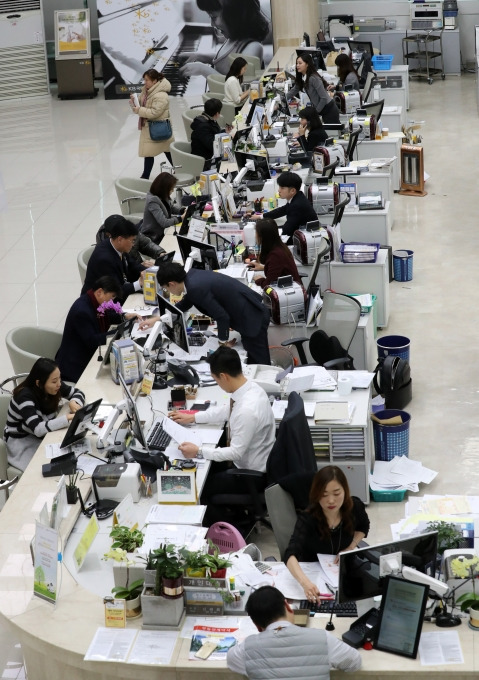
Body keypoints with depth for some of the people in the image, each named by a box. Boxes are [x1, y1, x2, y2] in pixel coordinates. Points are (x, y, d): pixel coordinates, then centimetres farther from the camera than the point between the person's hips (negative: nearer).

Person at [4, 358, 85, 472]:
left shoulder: (53, 387, -11)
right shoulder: (24, 396, -30)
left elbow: (77, 392, 5)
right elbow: (37, 429, -39)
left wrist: (74, 402, -18)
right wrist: (68, 418, -40)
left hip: (44, 435, 7)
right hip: (22, 441, -7)